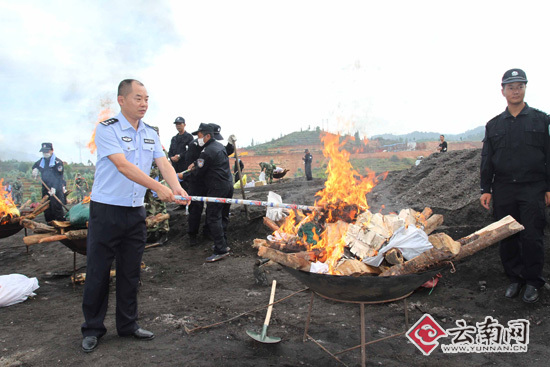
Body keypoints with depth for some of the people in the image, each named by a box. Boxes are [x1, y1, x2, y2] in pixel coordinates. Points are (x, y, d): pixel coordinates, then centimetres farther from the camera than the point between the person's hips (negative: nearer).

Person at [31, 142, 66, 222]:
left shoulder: (57, 162, -10)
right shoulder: (41, 161, 12)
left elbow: (59, 177, -16)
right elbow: (35, 165, 36)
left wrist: (54, 188, -27)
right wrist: (35, 169, 10)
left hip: (56, 190, -7)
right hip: (45, 189, 7)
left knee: (57, 208, -13)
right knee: (47, 211, 12)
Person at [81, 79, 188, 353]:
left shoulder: (151, 134, 9)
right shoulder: (107, 129, -11)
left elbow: (164, 164, -3)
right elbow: (123, 166, -24)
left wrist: (176, 187, -24)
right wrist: (158, 188, -33)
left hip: (136, 212, 5)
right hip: (106, 210, -5)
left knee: (130, 272, 12)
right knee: (98, 272, 4)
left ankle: (128, 325, 26)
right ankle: (92, 328, 22)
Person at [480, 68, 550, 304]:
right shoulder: (494, 125, 11)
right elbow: (487, 160, 12)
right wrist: (486, 189, 6)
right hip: (503, 189, 3)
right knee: (507, 237, 6)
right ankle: (515, 279, 20)